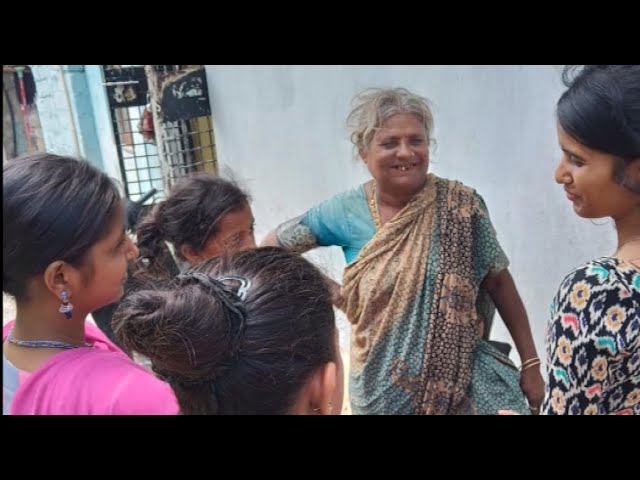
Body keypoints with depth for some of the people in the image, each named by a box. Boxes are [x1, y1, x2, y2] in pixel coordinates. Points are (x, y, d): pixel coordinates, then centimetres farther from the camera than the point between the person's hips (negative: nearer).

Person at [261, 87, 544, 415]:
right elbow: (271, 247, 3)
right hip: (383, 387, 1)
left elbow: (499, 283, -2)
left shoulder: (461, 205, -10)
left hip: (465, 377, -1)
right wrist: (330, 292, -4)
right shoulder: (345, 213, -8)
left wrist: (531, 364, -1)